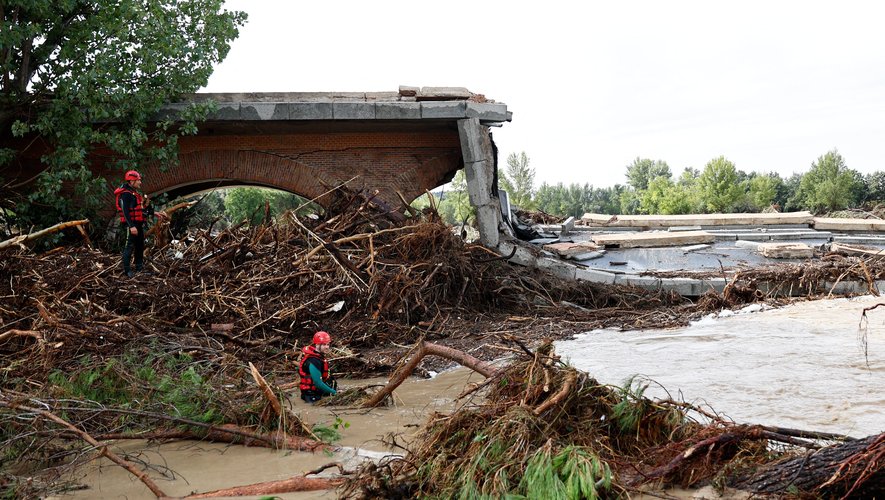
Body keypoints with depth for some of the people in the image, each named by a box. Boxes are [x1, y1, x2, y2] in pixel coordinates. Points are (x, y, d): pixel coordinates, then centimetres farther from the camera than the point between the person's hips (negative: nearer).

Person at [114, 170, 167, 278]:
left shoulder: (135, 193, 18)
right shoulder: (126, 194, -16)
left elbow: (142, 208, 25)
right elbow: (126, 211, -24)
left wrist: (155, 213, 19)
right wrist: (131, 226, -29)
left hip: (138, 224, 11)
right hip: (131, 225, -11)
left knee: (140, 246, 17)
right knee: (130, 246, -8)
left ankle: (140, 268, 28)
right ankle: (127, 270, -4)